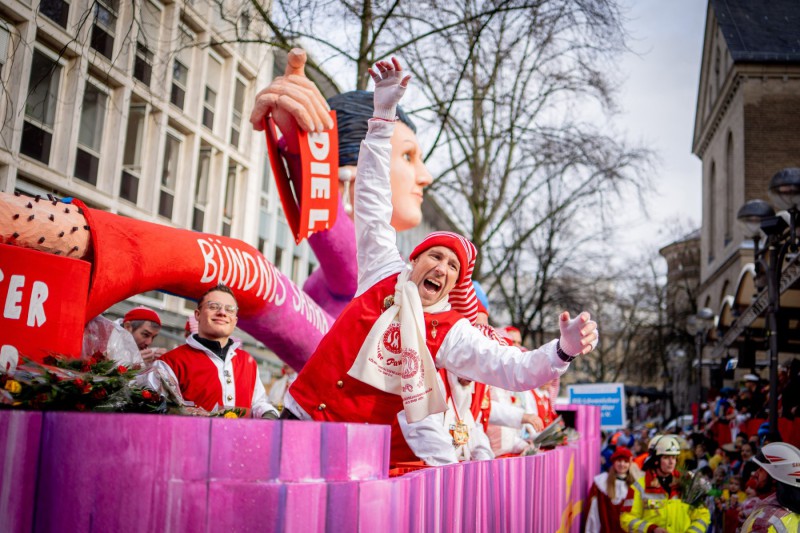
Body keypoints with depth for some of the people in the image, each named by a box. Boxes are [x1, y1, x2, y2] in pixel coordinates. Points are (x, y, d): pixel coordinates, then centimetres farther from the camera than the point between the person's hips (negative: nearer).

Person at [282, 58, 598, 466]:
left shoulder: (452, 333, -3)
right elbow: (373, 202, 4)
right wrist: (384, 115, 2)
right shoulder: (383, 275, 1)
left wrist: (563, 351, -35)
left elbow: (515, 370, -14)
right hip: (302, 416, 1)